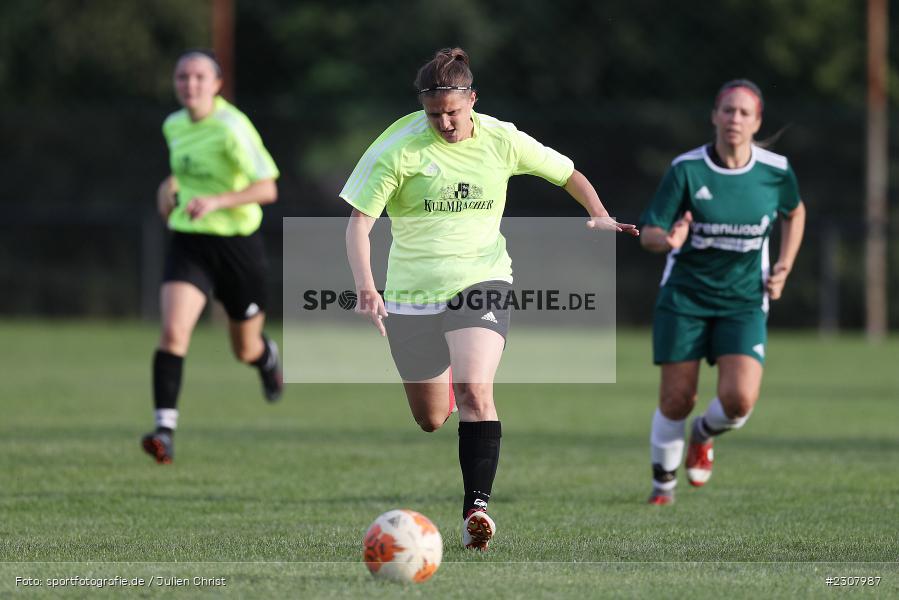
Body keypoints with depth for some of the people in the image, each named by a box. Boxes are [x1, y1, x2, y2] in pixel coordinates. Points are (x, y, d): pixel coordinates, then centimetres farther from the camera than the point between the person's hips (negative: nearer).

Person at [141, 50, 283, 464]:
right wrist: (171, 186, 10)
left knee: (245, 349, 14)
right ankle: (165, 429, -24)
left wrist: (216, 201, -31)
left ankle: (267, 356, 53)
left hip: (237, 244, -3)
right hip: (188, 243, 3)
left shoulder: (232, 128, -16)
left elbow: (268, 189, -20)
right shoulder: (173, 127, 5)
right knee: (173, 331, -21)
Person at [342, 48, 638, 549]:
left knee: (475, 393, -25)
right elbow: (359, 220, -9)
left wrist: (600, 216, -3)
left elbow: (567, 173, 14)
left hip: (481, 284, -1)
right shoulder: (399, 147, -9)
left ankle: (477, 507, -28)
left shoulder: (501, 140, -2)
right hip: (412, 294, 1)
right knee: (431, 421, 11)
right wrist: (366, 288, -23)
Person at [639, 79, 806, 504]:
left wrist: (783, 268, 5)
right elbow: (648, 234, -10)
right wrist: (669, 240, -34)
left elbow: (794, 213, 16)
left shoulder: (776, 171, -6)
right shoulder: (686, 169, -12)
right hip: (684, 297, -1)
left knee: (739, 400, -16)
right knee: (676, 401, -1)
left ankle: (704, 434, 20)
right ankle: (663, 482, 26)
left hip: (744, 302, 1)